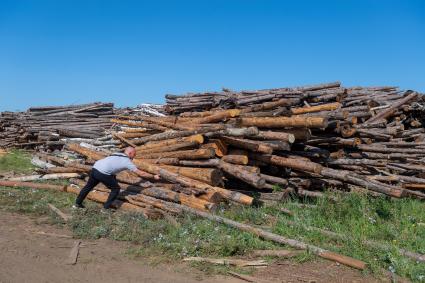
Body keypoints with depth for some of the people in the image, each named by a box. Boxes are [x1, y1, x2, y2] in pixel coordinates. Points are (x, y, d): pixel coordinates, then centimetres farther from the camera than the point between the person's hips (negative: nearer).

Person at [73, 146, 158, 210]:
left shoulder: (117, 154, 23)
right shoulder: (127, 161, 3)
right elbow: (139, 173, 6)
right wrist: (153, 176, 15)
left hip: (95, 168, 8)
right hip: (103, 173, -7)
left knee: (88, 186, 25)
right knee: (116, 188, 10)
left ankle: (78, 204, 36)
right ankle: (106, 208, 12)